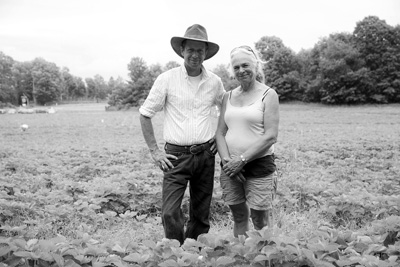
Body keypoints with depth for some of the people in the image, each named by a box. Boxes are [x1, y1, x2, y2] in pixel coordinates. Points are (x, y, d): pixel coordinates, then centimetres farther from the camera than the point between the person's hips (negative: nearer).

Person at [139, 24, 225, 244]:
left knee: (201, 216, 11)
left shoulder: (214, 81, 4)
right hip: (176, 156, -3)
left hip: (206, 155, 3)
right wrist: (154, 151, -4)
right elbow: (145, 114, -1)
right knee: (170, 213, -10)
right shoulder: (167, 79, -5)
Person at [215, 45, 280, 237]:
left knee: (261, 223, 2)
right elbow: (220, 133, 7)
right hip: (230, 168, 4)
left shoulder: (268, 95, -3)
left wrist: (242, 159, -16)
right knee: (239, 218, 14)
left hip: (259, 166, -4)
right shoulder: (228, 96, 12)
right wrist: (227, 161, -10)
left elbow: (271, 136, -11)